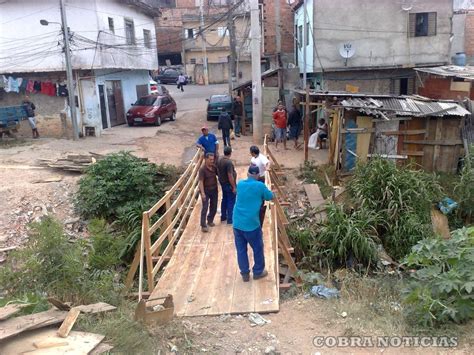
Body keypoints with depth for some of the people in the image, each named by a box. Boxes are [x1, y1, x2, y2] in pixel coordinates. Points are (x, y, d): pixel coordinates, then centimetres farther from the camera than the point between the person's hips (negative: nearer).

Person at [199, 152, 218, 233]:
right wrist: (202, 193, -28)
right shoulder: (202, 169, -18)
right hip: (206, 191, -6)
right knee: (205, 208, -5)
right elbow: (201, 182, -21)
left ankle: (210, 220, 34)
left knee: (214, 207, 14)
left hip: (214, 190, 6)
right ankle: (203, 225, 0)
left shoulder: (214, 167, -1)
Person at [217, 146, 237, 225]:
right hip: (229, 184, -8)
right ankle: (230, 219, 10)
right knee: (231, 201, 3)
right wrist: (234, 187, -20)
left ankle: (223, 216, 30)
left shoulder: (220, 160, -1)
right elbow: (230, 176, -26)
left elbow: (218, 171, 10)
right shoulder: (229, 162, -27)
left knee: (224, 199, 20)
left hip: (223, 183, 8)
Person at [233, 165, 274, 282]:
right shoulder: (260, 186, -10)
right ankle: (258, 272, 29)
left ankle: (245, 274, 24)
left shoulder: (240, 184, 3)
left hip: (237, 223, 4)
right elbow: (270, 197, 6)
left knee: (241, 249, 14)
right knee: (258, 248, 16)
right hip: (251, 224, -4)